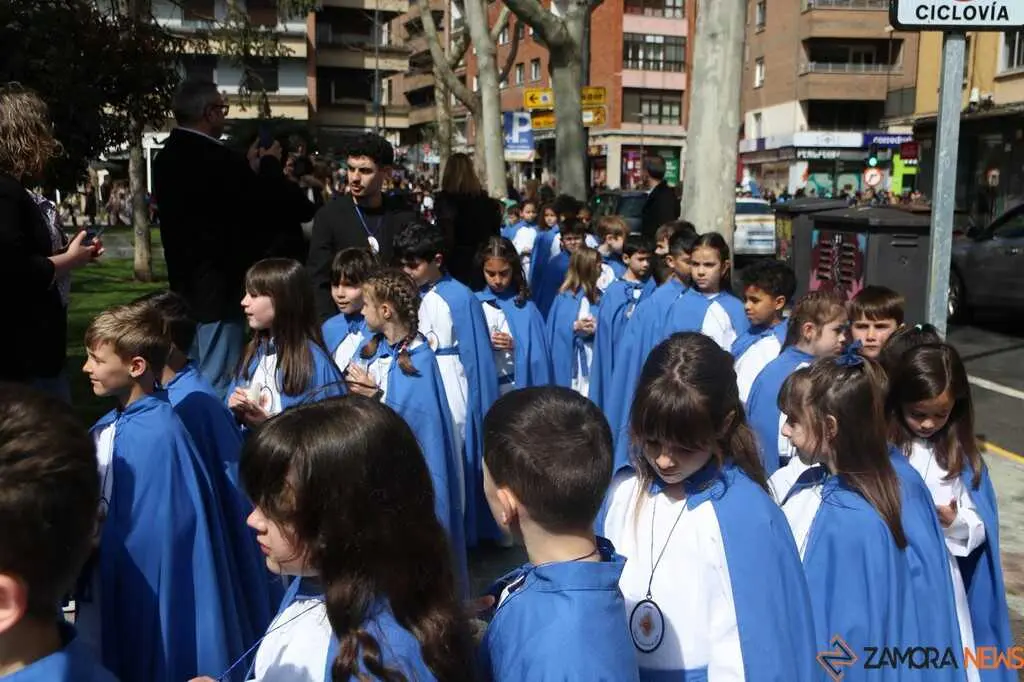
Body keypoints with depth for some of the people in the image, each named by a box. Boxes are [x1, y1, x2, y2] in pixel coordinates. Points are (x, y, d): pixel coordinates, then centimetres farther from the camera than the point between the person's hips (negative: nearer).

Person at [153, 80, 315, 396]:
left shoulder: (167, 157, 8)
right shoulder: (218, 159, -22)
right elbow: (283, 205, -17)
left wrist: (251, 168, 15)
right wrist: (269, 164, 0)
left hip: (186, 286, 9)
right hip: (218, 289, -9)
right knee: (216, 383, -1)